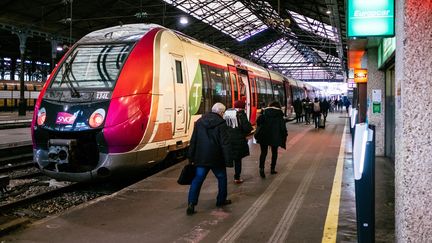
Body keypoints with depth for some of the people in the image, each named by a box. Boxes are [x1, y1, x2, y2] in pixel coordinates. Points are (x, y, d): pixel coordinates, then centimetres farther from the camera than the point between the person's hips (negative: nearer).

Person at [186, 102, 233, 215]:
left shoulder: (199, 122, 6)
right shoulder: (221, 123, -10)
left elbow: (193, 141, 8)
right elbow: (225, 143, -14)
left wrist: (191, 157, 13)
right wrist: (228, 160, -11)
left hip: (201, 158, 4)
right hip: (216, 159, -4)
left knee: (197, 180, 4)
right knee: (222, 178, 17)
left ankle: (191, 203, -8)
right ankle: (221, 200, 27)